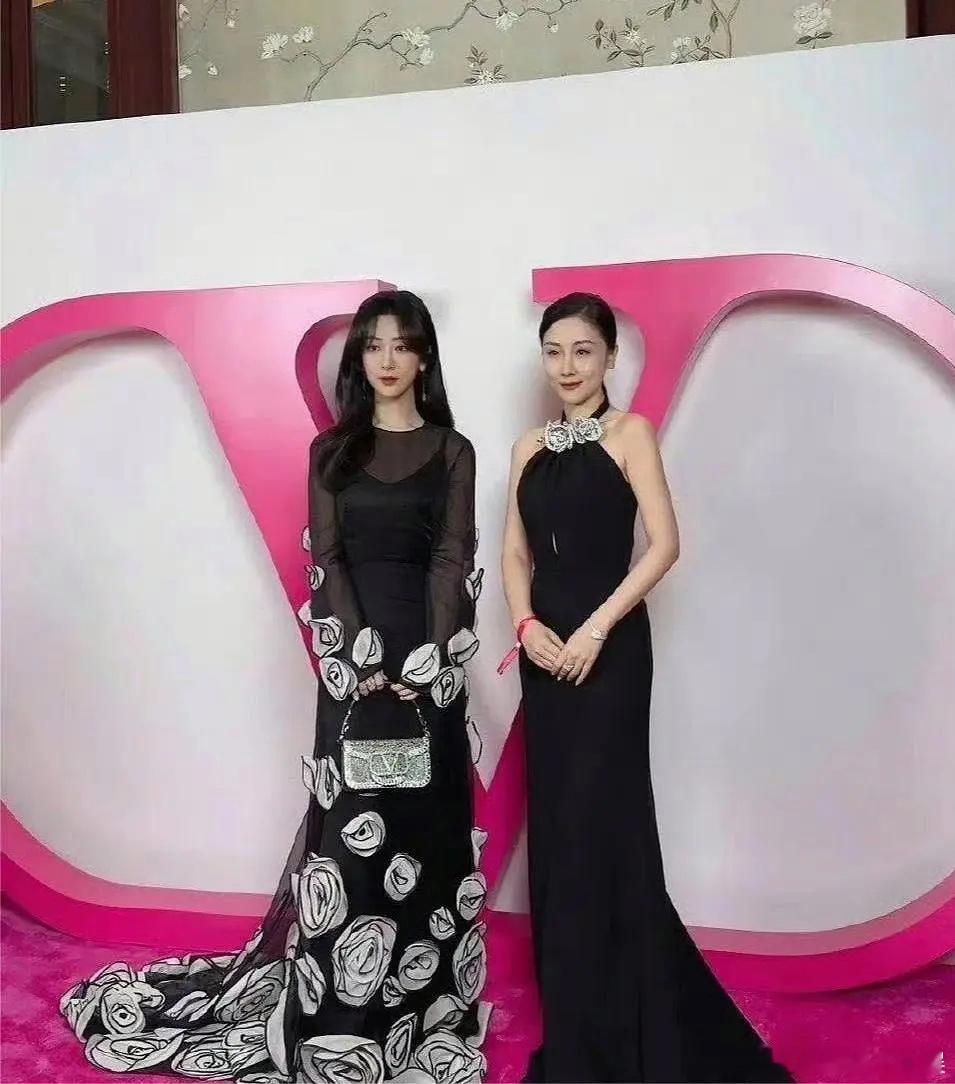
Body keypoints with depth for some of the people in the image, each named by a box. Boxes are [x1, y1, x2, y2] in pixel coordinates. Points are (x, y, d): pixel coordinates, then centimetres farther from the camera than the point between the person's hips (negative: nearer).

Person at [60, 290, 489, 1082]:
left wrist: (426, 660, -14)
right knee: (351, 824, 1)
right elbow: (325, 559, 0)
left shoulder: (453, 451, 6)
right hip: (355, 653, 1)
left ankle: (425, 1009, 19)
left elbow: (454, 559, -3)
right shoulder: (331, 451, 8)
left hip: (430, 656, 0)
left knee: (426, 825, 4)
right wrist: (364, 657, -12)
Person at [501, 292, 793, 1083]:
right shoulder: (530, 447, 13)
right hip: (546, 650, 6)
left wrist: (597, 626, -17)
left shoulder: (629, 433, -3)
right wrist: (526, 625, -5)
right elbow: (515, 551, 12)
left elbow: (664, 544, -11)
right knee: (554, 825, 11)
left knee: (600, 825, 0)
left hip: (609, 649, -5)